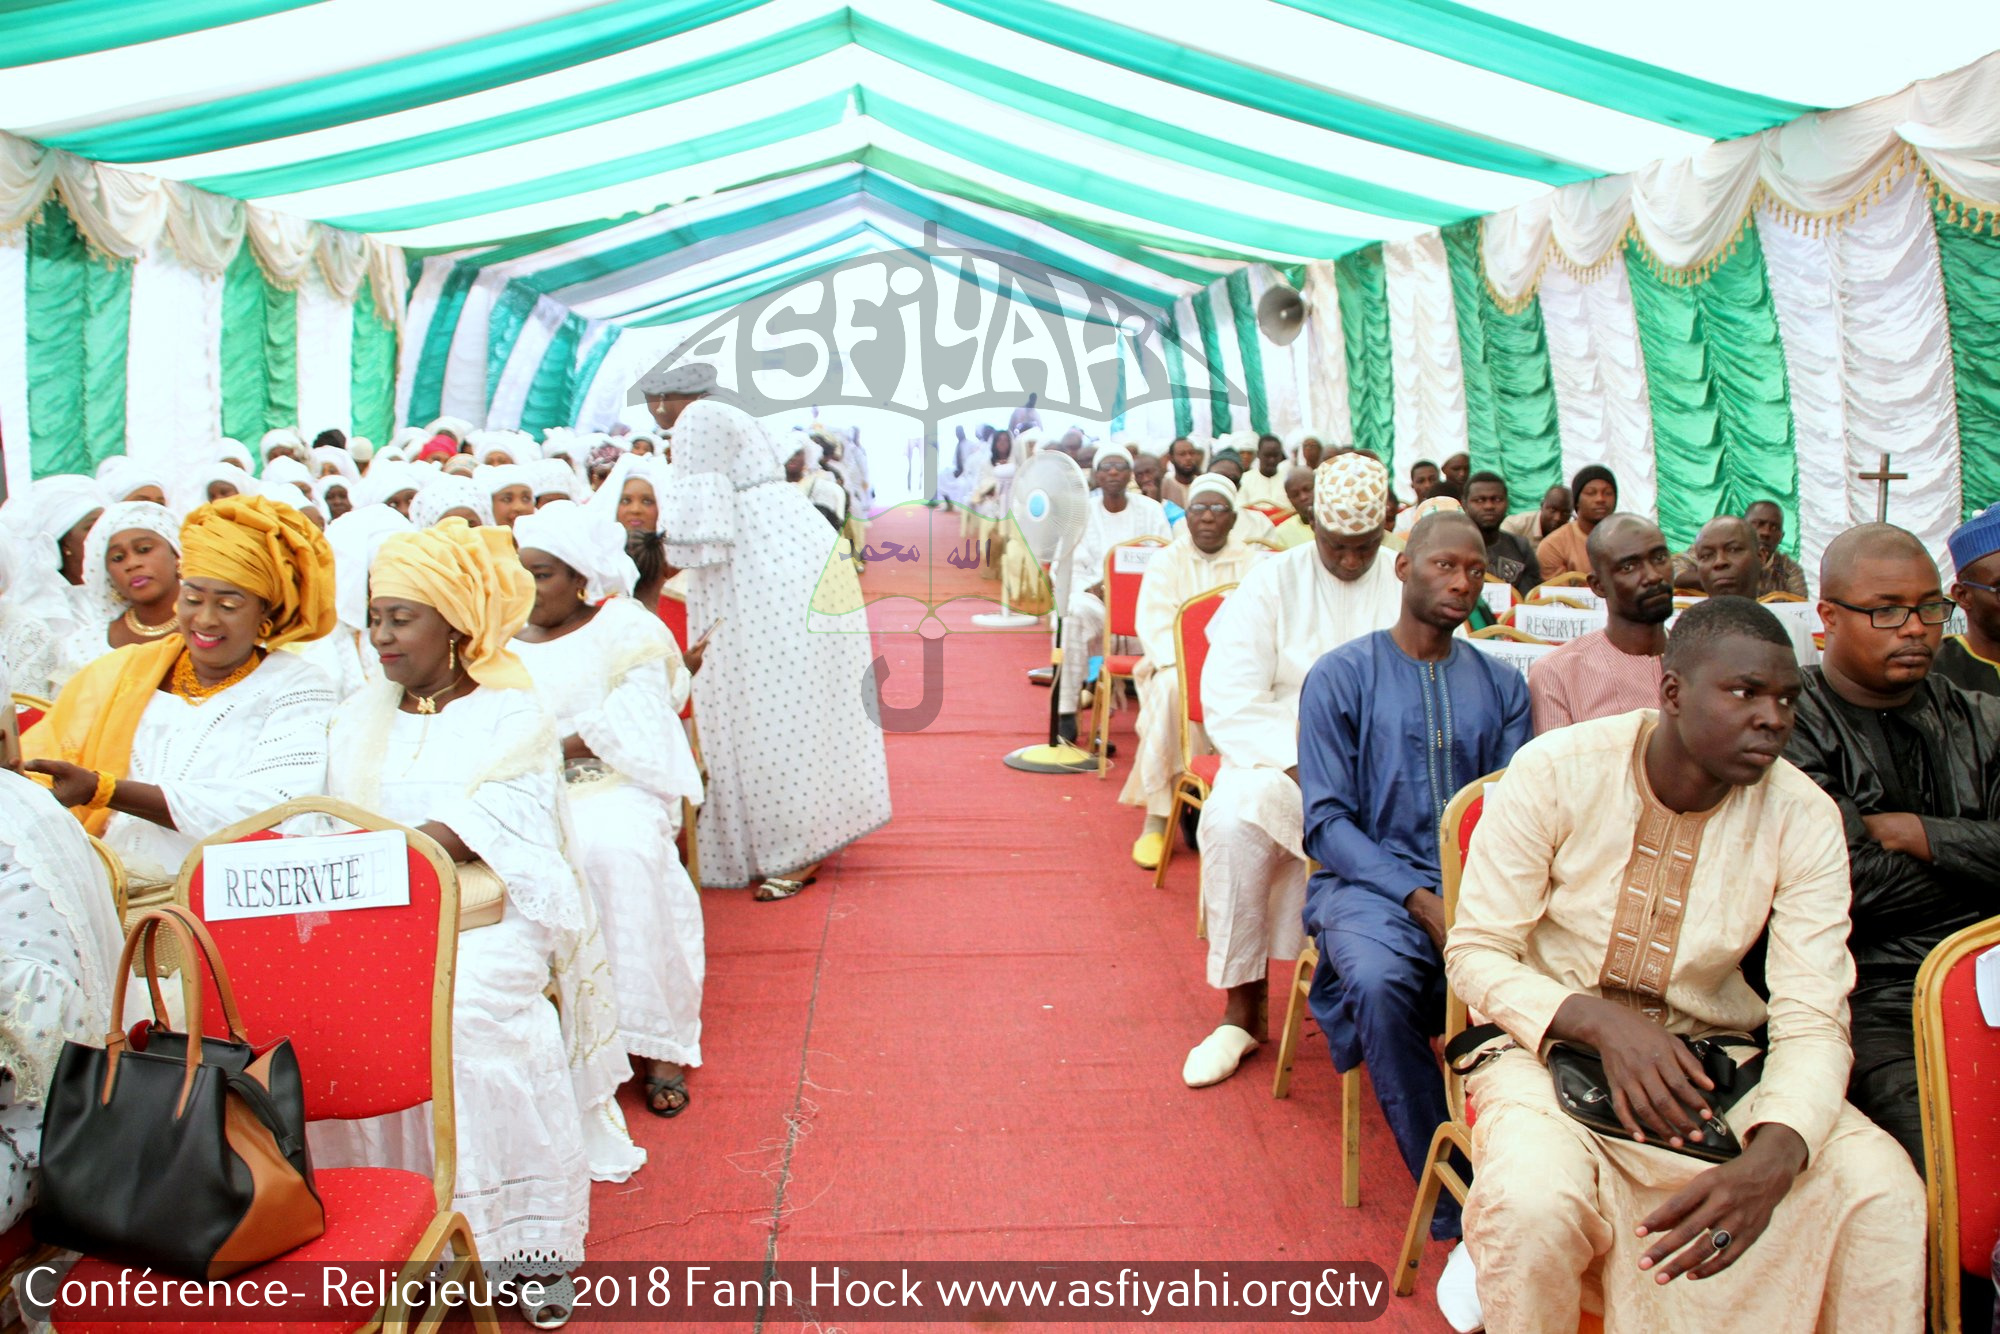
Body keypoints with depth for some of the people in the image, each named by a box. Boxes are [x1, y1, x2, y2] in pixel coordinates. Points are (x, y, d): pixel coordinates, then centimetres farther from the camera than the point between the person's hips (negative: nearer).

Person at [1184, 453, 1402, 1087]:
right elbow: (1229, 699, -7)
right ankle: (1242, 1008, -15)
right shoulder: (1273, 581, 2)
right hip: (1283, 755, 0)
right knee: (1232, 821, -31)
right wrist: (1303, 769, -20)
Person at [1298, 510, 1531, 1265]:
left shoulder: (1501, 685, 14)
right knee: (1380, 983, -34)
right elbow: (1326, 822, -3)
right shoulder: (1340, 677, 4)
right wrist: (1421, 901, -16)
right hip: (1369, 882, -2)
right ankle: (1456, 1198, -16)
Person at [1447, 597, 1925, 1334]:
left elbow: (1812, 1019, -12)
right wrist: (1599, 1021, -27)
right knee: (1535, 1204, -33)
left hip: (1710, 1055, 3)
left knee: (1885, 1192, -22)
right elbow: (1475, 953, -9)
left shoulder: (1803, 817, -8)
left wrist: (1772, 1159, -32)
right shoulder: (1555, 770, -14)